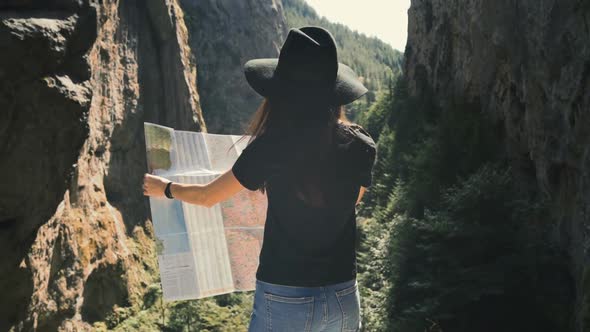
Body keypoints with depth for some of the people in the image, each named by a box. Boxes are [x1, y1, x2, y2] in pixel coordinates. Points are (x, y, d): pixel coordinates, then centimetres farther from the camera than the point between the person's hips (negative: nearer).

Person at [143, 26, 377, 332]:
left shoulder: (272, 146, -15)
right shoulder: (360, 146, -5)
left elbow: (208, 197, 0)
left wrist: (164, 187, 20)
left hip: (285, 300, -4)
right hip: (344, 299, 4)